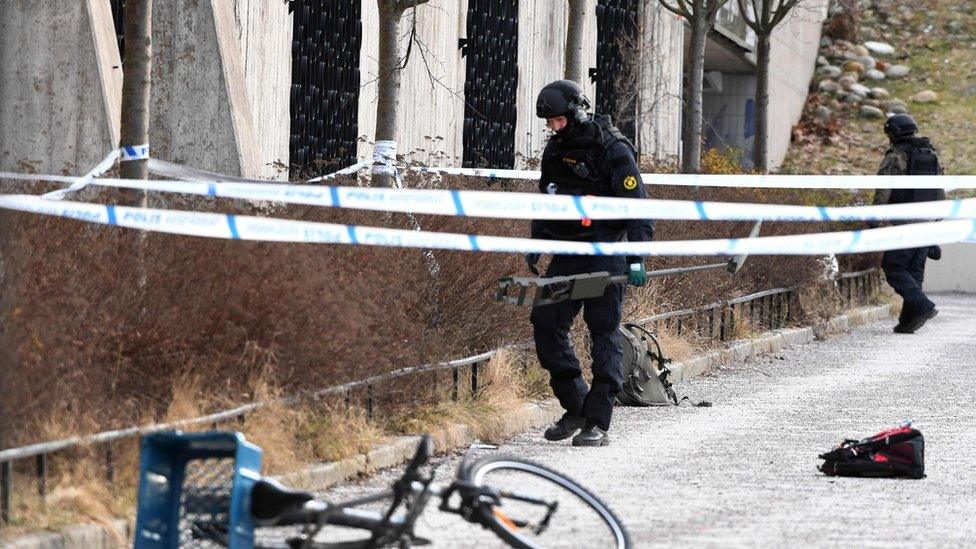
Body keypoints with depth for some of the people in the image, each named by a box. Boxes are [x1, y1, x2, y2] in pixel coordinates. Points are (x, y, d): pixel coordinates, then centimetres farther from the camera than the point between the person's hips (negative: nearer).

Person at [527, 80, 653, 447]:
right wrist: (537, 244, 22)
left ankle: (598, 423, -3)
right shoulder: (555, 151, 12)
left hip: (605, 255, -7)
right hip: (566, 255, 7)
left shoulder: (613, 151, -10)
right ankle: (576, 407, 13)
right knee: (546, 325, 1)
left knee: (604, 334, -5)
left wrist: (636, 259, -16)